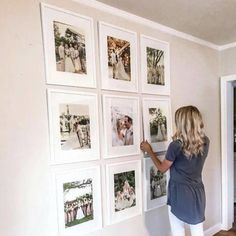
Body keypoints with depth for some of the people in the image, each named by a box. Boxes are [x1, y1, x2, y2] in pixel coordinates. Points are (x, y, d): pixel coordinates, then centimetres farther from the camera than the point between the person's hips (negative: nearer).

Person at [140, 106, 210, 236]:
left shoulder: (176, 145, -21)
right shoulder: (205, 142, -6)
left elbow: (162, 168, -7)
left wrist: (149, 151, 4)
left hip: (180, 194, -5)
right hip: (198, 192, 5)